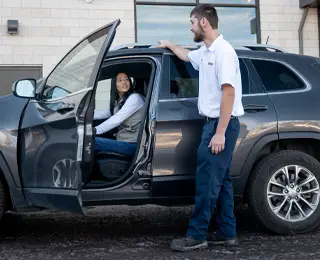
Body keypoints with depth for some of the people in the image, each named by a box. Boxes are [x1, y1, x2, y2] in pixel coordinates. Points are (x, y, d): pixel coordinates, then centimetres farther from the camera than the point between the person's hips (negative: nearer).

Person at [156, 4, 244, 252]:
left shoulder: (223, 51, -16)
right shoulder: (205, 52, 13)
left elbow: (229, 93, -22)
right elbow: (187, 56, 38)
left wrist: (220, 132, -24)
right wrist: (169, 45, 50)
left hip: (222, 124, -10)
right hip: (213, 122, 10)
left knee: (207, 181, -7)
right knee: (220, 180, 11)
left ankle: (197, 235, 0)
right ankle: (227, 233, 17)